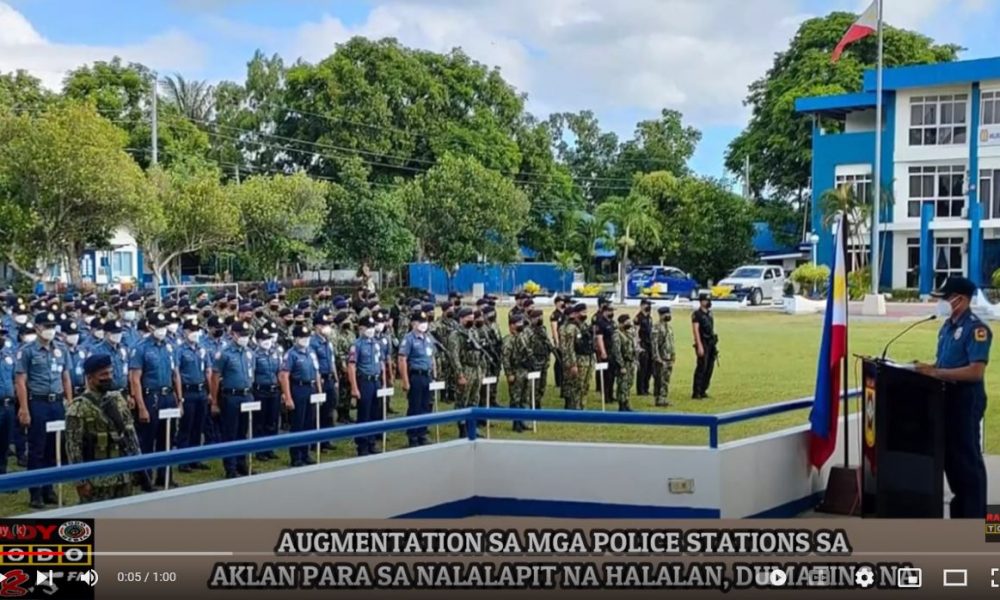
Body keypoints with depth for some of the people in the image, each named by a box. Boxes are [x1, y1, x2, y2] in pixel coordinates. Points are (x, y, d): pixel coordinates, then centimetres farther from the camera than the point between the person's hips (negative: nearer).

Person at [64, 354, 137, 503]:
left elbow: (131, 433, 14)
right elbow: (73, 447, -14)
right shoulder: (79, 408, -13)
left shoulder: (118, 399, 8)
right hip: (97, 480, -6)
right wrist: (81, 481, -16)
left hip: (123, 475, 6)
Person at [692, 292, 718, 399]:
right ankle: (696, 393, -5)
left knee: (709, 368, 8)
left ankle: (703, 391, 16)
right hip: (703, 343, -8)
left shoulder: (709, 314, 16)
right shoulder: (697, 314, -9)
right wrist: (699, 346, -21)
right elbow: (695, 330, -15)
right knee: (701, 368, -9)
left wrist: (715, 344, 16)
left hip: (711, 343, 8)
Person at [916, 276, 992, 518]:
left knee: (967, 457, -2)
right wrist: (928, 368, 0)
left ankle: (975, 515, 6)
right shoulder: (948, 326, 12)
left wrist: (936, 373, -26)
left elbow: (976, 371, -24)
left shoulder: (976, 329, -16)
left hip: (966, 399, -9)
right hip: (946, 397, 9)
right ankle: (962, 505, 28)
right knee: (950, 454, 15)